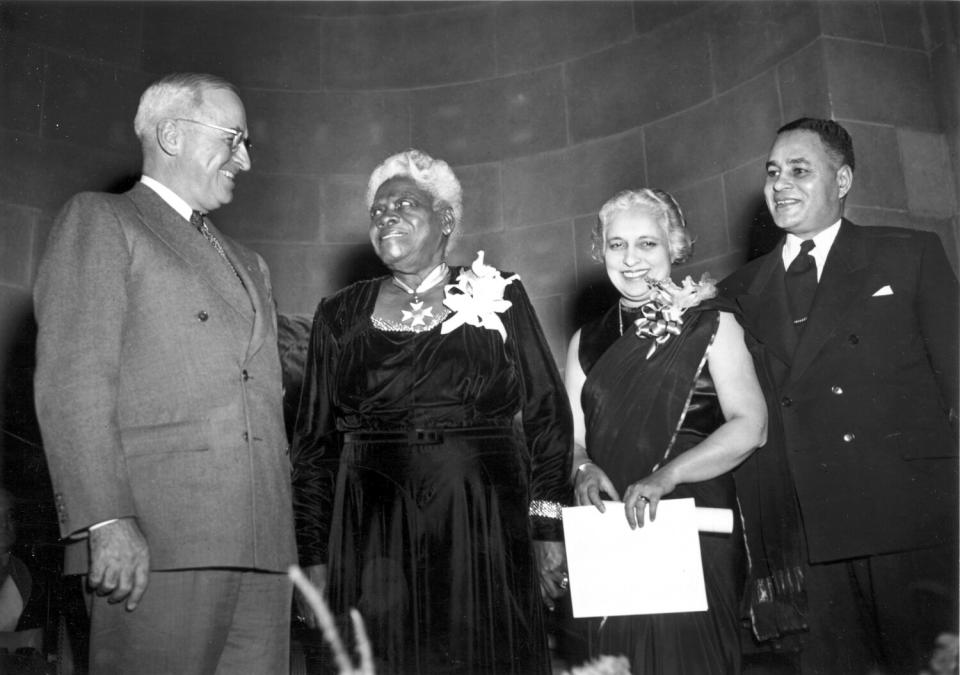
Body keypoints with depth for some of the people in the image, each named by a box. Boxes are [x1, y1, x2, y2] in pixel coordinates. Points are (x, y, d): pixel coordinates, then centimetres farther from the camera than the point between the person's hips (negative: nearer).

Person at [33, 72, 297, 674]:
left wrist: (287, 534, 12)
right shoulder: (99, 221, 5)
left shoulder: (248, 263, 26)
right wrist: (108, 521, -16)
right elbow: (72, 381, -7)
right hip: (155, 541, -6)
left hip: (262, 545, 6)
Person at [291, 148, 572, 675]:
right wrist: (314, 557, 4)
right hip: (374, 543, 1)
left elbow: (547, 416, 4)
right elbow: (314, 443, 10)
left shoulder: (500, 297, 7)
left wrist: (548, 528, -4)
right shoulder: (339, 316, 10)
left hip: (486, 536, -1)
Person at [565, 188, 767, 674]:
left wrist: (665, 475, -20)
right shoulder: (587, 342, 13)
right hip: (609, 532, 3)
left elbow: (750, 427, -9)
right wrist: (583, 468, -13)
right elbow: (571, 437, 10)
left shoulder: (712, 325, 1)